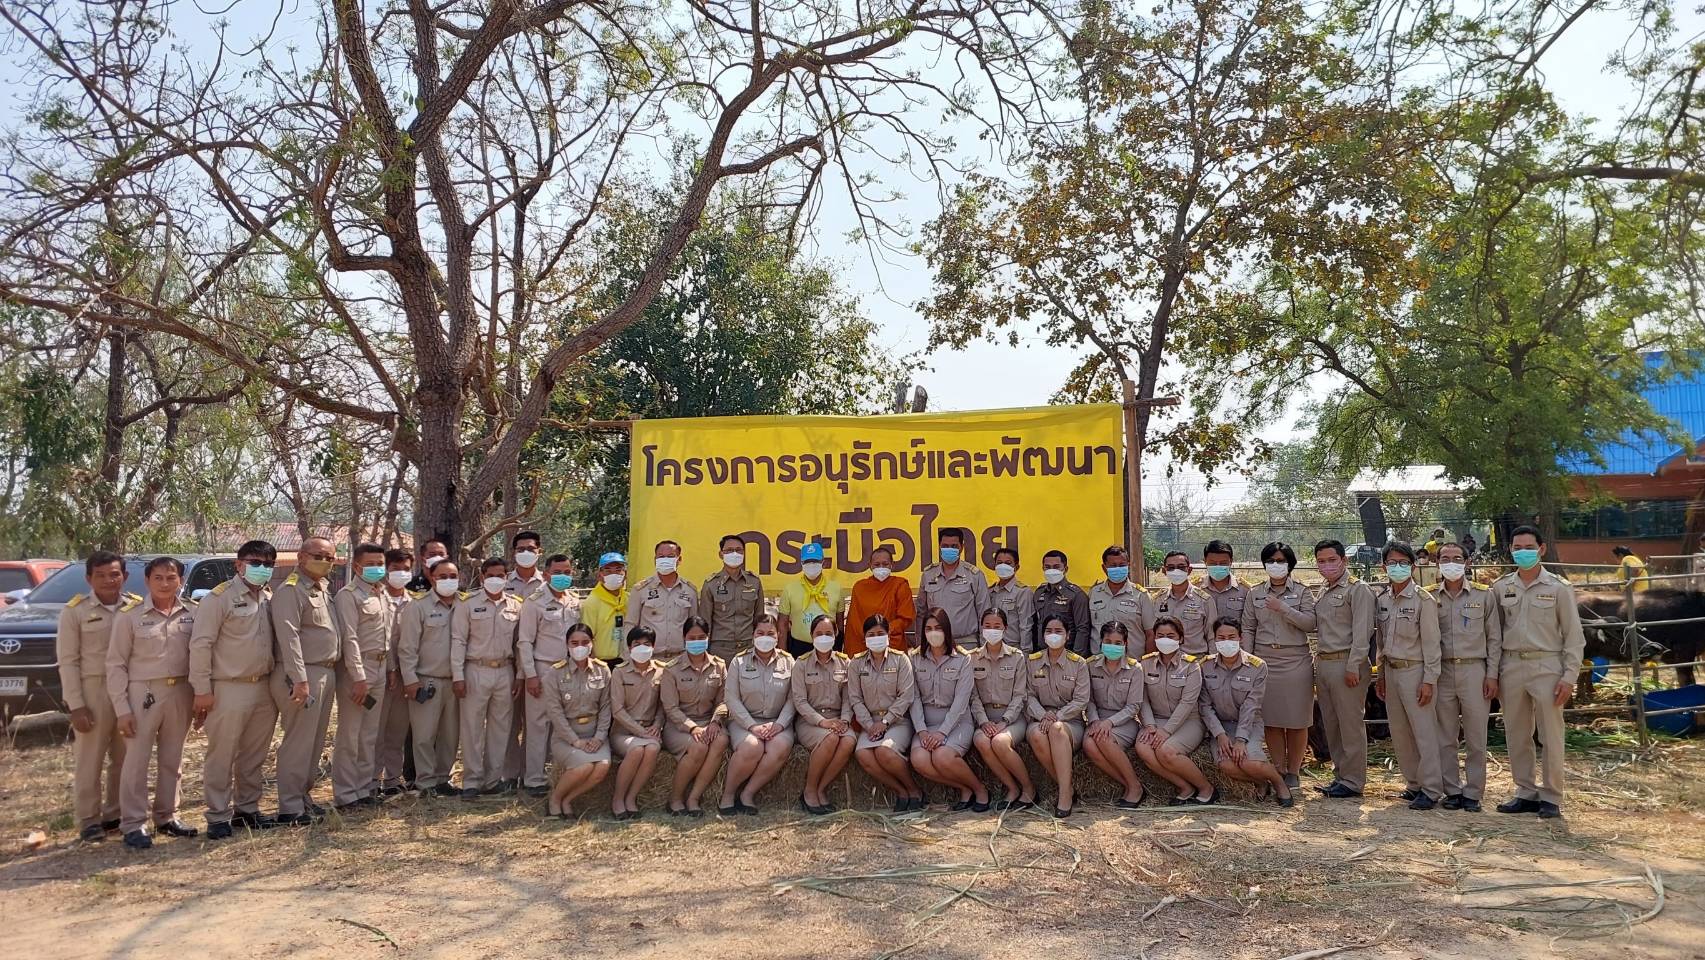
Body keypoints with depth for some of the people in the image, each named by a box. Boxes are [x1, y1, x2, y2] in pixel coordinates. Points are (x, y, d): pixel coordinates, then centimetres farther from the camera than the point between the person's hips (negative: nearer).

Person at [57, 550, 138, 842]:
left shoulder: (137, 606, 4)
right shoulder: (74, 611, -3)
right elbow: (68, 661, -4)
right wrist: (76, 705, -10)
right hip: (93, 690, -3)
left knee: (125, 759, 11)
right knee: (90, 760, 3)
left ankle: (115, 814, 24)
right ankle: (88, 820, 14)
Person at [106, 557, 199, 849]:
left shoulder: (192, 615, 3)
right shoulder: (129, 615, -5)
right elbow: (116, 664, -4)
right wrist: (121, 708, -8)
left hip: (181, 694, 3)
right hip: (143, 694, -3)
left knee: (172, 760, 12)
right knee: (137, 761, 0)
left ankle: (167, 817, 23)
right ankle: (133, 825, 9)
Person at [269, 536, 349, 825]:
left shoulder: (324, 589, 16)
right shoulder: (290, 591, -10)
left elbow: (344, 634, 15)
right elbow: (289, 637, -19)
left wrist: (359, 673, 11)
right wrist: (300, 680, -24)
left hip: (326, 674, 9)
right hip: (302, 675, -9)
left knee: (315, 742, 15)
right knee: (299, 742, -3)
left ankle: (303, 796, 26)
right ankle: (290, 808, 5)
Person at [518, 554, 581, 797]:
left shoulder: (576, 602, 11)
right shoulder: (534, 603, -3)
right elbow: (525, 642, -5)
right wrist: (530, 675, -10)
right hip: (543, 671, -4)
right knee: (538, 726, -1)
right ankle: (535, 780, 7)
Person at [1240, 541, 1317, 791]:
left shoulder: (1302, 592, 5)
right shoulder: (1255, 593, 9)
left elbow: (1311, 622, -7)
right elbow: (1248, 629, 7)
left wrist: (1283, 608, -15)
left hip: (1296, 660, -2)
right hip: (1264, 660, 2)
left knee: (1297, 720, 2)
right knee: (1271, 719, 4)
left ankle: (1293, 772, 13)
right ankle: (1279, 770, 14)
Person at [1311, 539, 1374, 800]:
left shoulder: (1358, 590, -6)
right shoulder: (1321, 592, 18)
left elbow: (1361, 631, -13)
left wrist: (1353, 666, -19)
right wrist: (1317, 662, 14)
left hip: (1346, 663, -8)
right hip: (1323, 663, 8)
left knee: (1350, 725, -2)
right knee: (1331, 725, 12)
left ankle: (1353, 781, 5)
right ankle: (1340, 776, 22)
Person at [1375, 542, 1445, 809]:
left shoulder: (1423, 600, -9)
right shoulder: (1383, 600, 9)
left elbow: (1431, 643, -11)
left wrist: (1429, 680, -14)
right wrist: (1381, 675, 15)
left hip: (1415, 671, -7)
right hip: (1391, 671, 7)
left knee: (1425, 732, -3)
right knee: (1399, 733, 11)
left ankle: (1431, 790, 3)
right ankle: (1415, 783, 22)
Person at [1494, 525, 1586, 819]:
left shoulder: (1558, 587, -1)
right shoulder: (1501, 587, 8)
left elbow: (1574, 636, -1)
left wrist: (1569, 676, -8)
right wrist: (1493, 673, 7)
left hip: (1546, 666, -3)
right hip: (1511, 666, 4)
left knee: (1551, 736, 0)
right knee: (1516, 736, 9)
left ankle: (1551, 797, 11)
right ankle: (1526, 792, 20)